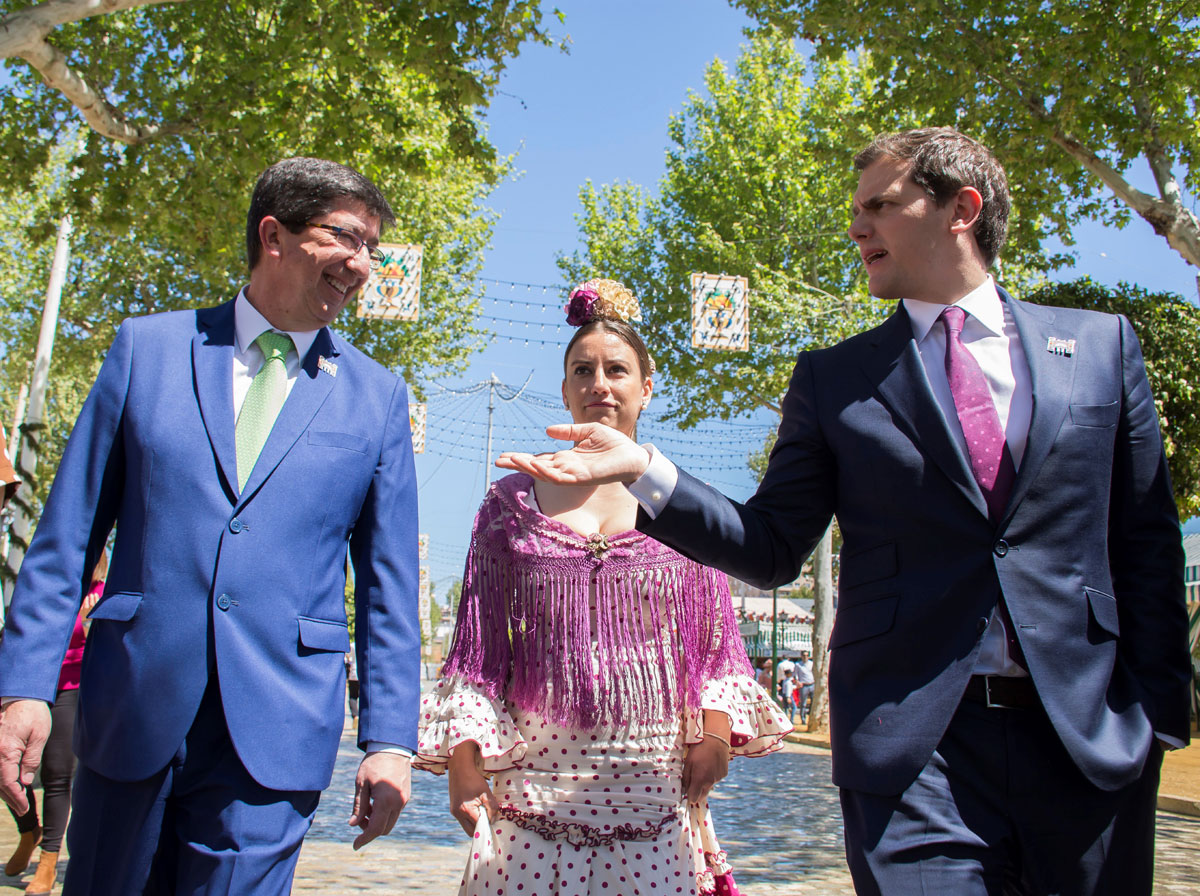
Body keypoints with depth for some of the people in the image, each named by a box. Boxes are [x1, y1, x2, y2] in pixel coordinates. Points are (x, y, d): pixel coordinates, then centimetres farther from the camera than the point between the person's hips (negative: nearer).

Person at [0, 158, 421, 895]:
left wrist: (390, 740, -1)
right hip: (131, 715, 1)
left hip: (276, 733, -1)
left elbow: (388, 583, 4)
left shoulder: (377, 397, 4)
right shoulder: (148, 348, 4)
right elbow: (68, 536, 4)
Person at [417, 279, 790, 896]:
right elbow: (479, 643, 6)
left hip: (656, 780, 0)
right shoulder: (513, 502, 7)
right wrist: (463, 761, 0)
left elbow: (716, 635, 9)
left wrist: (716, 730, -3)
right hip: (540, 779, 0)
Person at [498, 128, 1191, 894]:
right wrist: (643, 470, -11)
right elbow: (771, 550, 1)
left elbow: (1147, 547, 7)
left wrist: (1159, 708, 2)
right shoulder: (833, 378, 6)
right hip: (918, 743, -1)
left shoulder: (1101, 345, 7)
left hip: (1093, 738, 2)